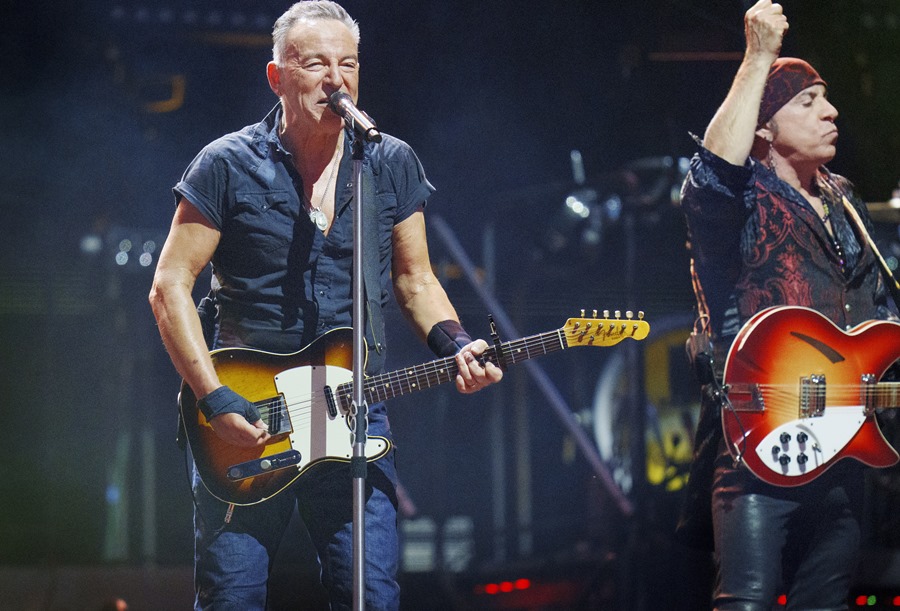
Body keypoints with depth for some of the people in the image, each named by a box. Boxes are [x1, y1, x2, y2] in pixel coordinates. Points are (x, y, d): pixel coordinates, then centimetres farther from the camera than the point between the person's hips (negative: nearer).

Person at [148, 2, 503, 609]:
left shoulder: (394, 165, 6)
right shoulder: (227, 166, -4)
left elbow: (414, 280, 15)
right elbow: (170, 287, -3)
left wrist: (455, 345, -5)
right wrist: (215, 399, -12)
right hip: (243, 420, -2)